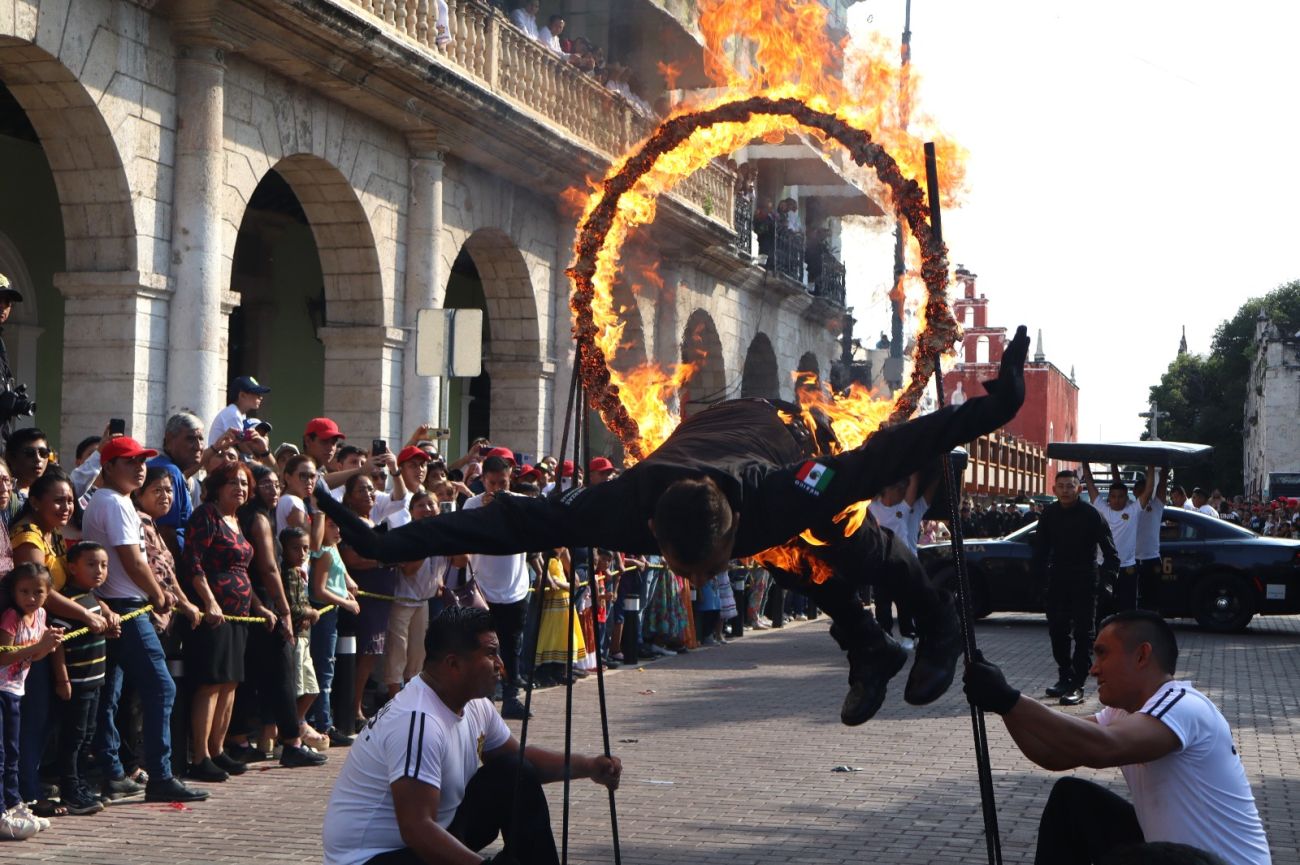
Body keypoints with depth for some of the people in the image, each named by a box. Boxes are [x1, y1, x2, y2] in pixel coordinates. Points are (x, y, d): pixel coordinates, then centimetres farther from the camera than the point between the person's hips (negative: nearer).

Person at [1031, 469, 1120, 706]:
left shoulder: (1090, 514, -11)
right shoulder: (1049, 513, 3)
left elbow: (1108, 547, -9)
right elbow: (1041, 546, 11)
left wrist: (1109, 571, -18)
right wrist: (1038, 571, 4)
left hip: (1084, 581, -5)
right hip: (1058, 579, 6)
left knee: (1083, 633, -4)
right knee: (1057, 629, 11)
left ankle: (1077, 686, -7)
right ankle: (1065, 677, 24)